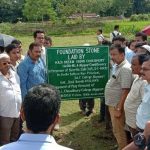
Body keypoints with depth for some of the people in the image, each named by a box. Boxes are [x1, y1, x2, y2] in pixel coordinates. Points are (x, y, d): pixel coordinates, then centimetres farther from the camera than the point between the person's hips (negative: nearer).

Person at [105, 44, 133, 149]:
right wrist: (115, 107, 18)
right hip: (113, 104, 9)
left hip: (117, 105, -9)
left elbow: (125, 91, -24)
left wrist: (119, 108, -23)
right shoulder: (117, 66, 9)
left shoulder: (125, 68, -21)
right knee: (117, 129, 20)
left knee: (118, 130, 3)